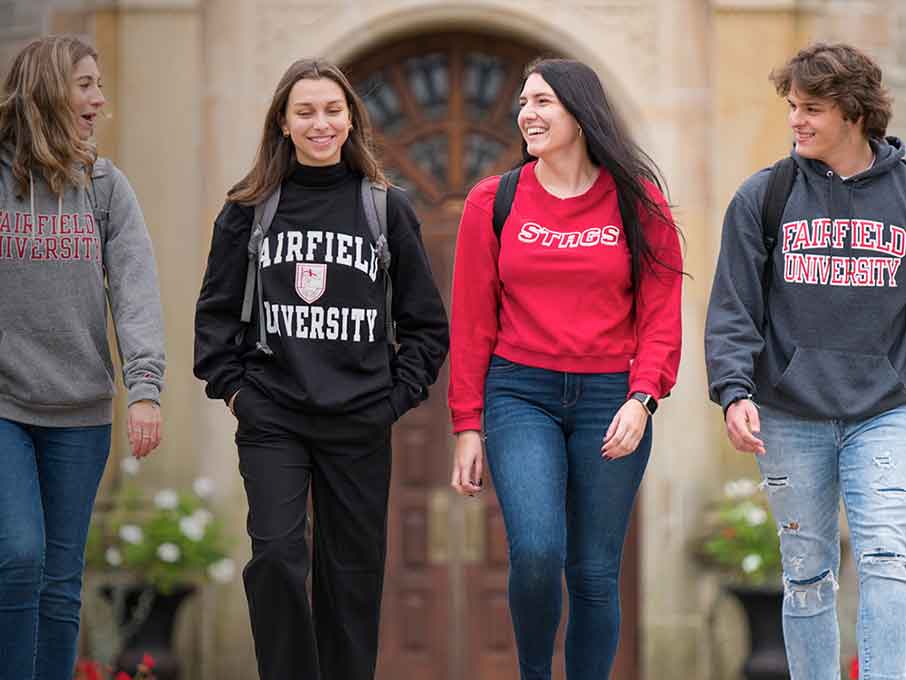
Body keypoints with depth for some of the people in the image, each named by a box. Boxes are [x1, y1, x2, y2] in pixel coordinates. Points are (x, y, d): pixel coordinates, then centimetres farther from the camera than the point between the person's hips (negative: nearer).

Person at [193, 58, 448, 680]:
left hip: (361, 424, 1)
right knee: (277, 555, -13)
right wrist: (233, 386, 1)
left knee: (354, 569, 5)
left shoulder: (388, 209, 4)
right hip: (271, 418, 0)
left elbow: (426, 320, 8)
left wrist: (397, 394, 1)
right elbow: (217, 309, 9)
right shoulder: (249, 209, 4)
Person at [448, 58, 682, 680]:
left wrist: (642, 397, -13)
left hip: (609, 396, 1)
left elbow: (661, 314, 2)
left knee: (595, 574, 3)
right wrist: (468, 424, 2)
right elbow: (471, 322, 6)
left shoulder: (637, 201, 3)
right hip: (520, 394, -1)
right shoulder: (494, 201, 4)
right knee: (536, 551, -18)